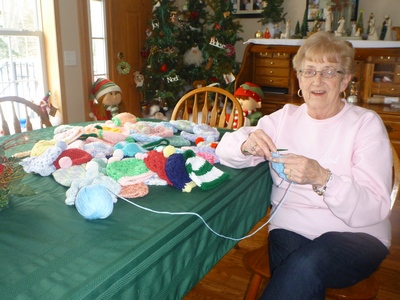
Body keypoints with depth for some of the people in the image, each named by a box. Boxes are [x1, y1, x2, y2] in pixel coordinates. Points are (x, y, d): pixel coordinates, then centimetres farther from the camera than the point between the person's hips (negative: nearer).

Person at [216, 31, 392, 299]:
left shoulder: (366, 123, -2)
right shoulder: (285, 117, 8)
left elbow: (375, 209, -14)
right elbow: (224, 149, 2)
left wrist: (321, 178, -31)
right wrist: (246, 144, -21)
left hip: (356, 235, -1)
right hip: (290, 228, 2)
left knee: (307, 266, -32)